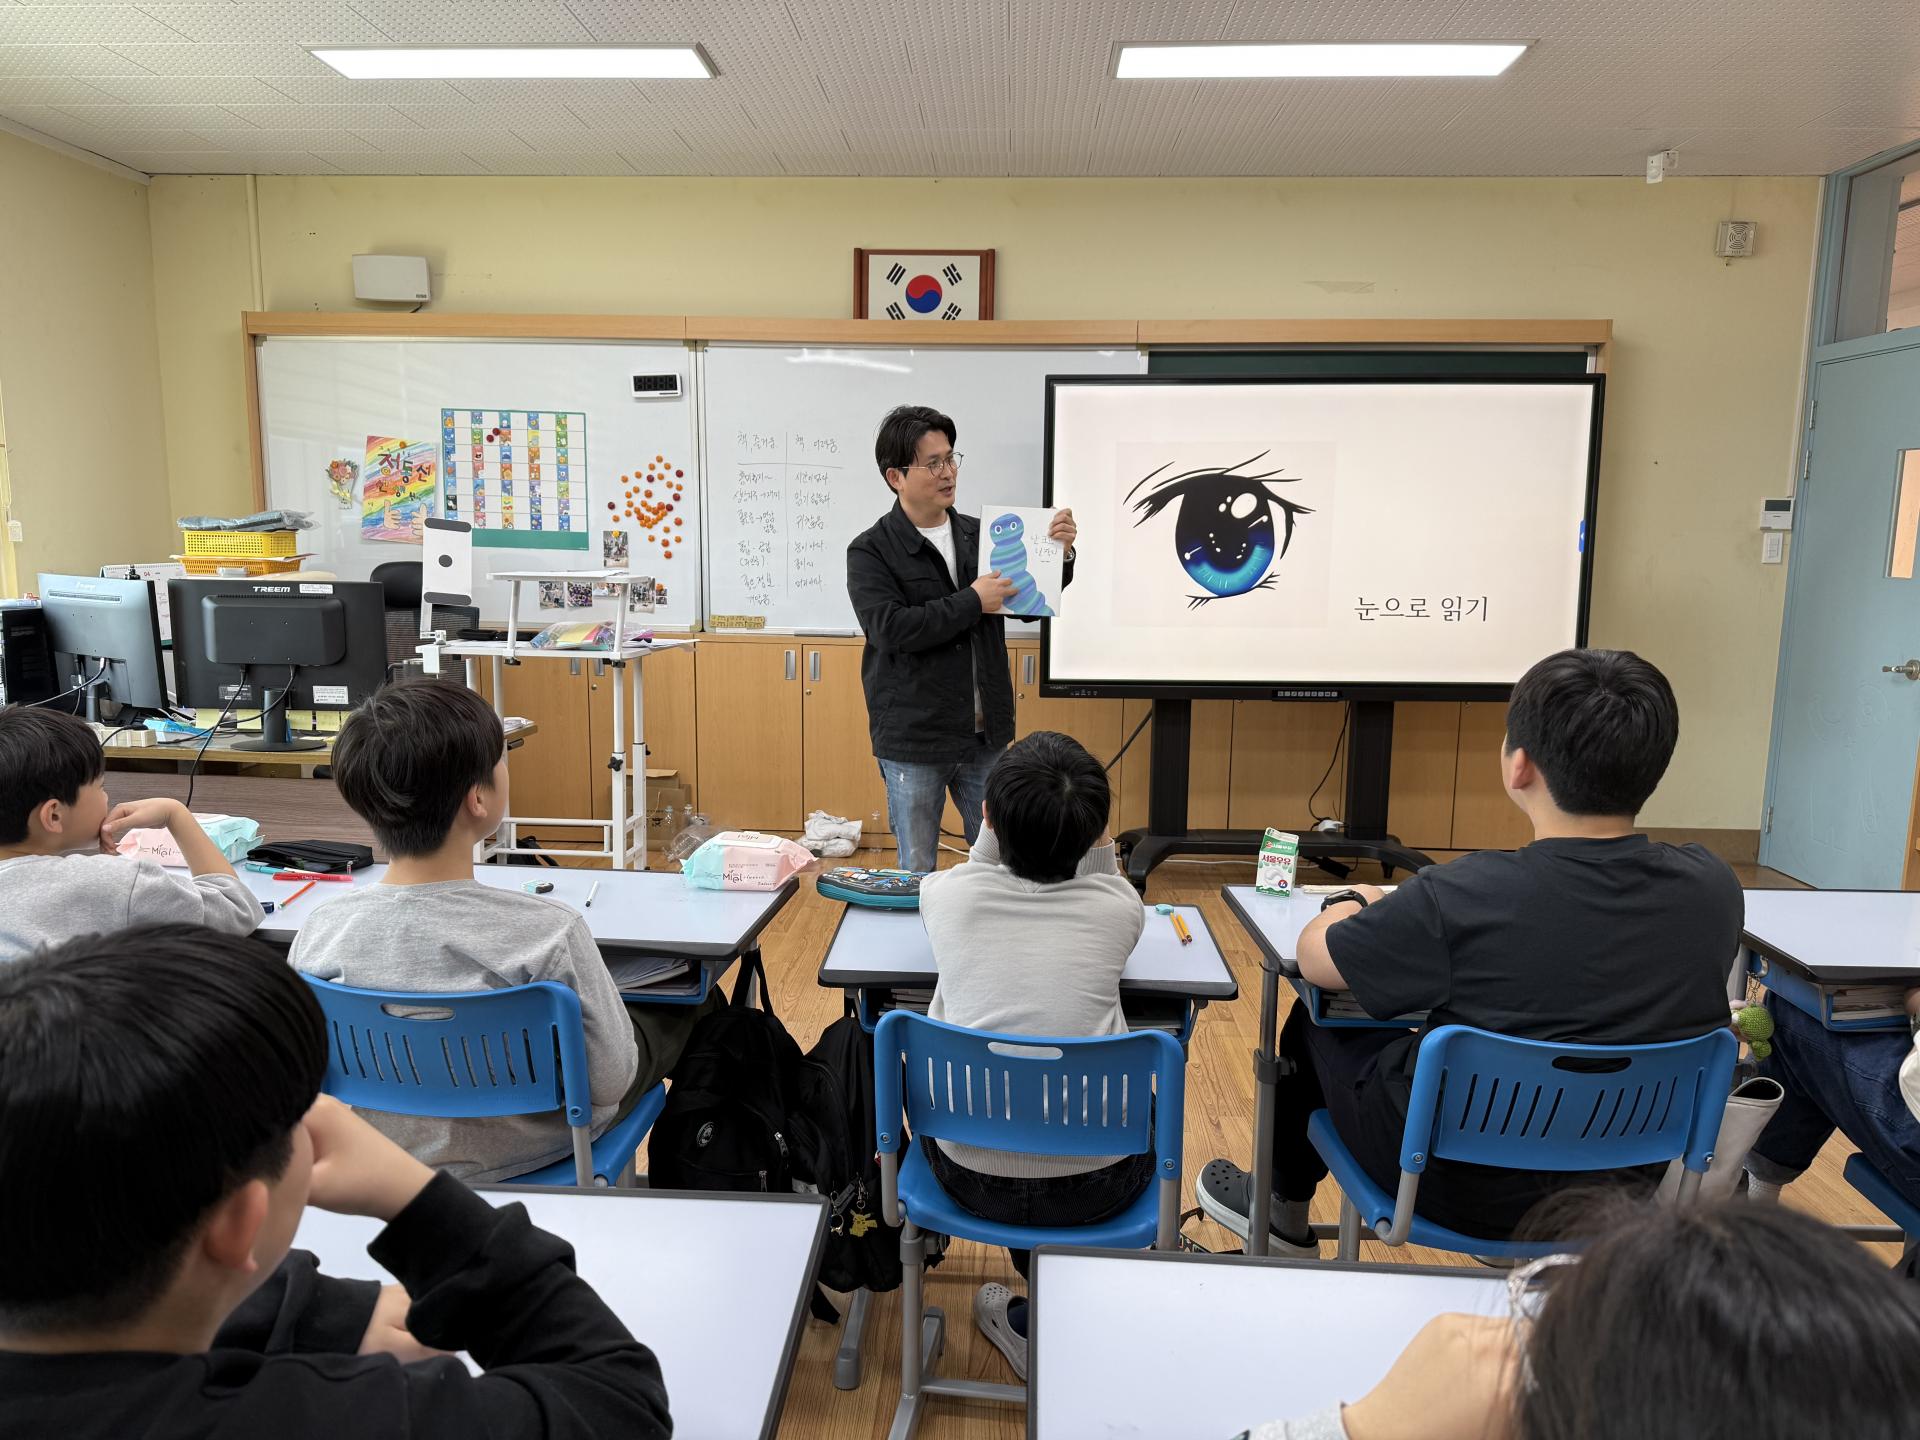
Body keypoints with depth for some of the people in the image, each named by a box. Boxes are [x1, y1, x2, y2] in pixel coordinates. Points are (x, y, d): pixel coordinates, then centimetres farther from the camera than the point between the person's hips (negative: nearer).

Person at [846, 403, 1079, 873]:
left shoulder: (980, 535, 6)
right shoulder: (870, 551, -8)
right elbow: (890, 628, -22)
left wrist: (1061, 553, -5)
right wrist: (971, 603, -20)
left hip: (985, 736, 4)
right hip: (913, 741, -4)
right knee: (917, 869, 11)